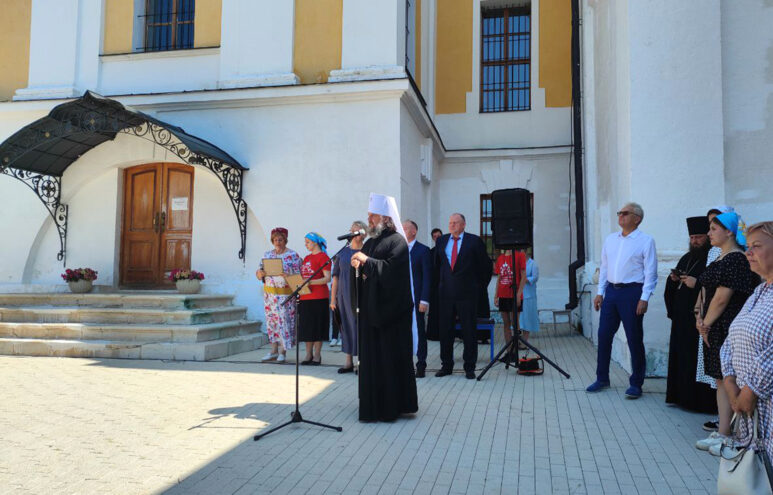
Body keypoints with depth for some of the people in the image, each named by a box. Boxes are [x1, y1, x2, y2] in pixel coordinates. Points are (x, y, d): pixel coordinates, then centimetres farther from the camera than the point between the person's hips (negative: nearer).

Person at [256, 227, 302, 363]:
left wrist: (288, 276, -25)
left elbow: (298, 275, -6)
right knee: (271, 320, 6)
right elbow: (259, 272, 11)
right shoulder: (267, 254, 12)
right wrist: (260, 273, -11)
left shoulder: (293, 255, -2)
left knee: (284, 320, -6)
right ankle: (273, 351, 14)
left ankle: (282, 352, 2)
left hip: (286, 293, -5)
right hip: (269, 292, 5)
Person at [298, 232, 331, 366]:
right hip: (305, 297, 7)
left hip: (318, 298, -7)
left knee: (317, 327, -1)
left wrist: (310, 282, -23)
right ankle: (308, 355, 15)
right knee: (306, 326, 8)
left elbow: (327, 278, -13)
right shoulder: (307, 257, 18)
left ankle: (317, 355, 7)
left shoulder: (323, 257, -6)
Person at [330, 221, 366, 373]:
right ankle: (348, 362, 18)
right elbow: (336, 276, 9)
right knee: (346, 326, 8)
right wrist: (333, 298, 5)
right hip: (344, 296, 4)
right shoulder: (343, 252, 9)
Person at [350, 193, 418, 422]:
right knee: (372, 354, 10)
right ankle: (375, 402, 19)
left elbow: (391, 268, -21)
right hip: (371, 307, 8)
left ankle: (393, 404, 7)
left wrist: (367, 261, -22)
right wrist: (358, 266, -1)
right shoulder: (370, 242, 17)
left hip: (390, 307, -8)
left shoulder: (397, 241, -7)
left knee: (390, 354, -3)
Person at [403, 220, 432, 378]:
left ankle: (421, 365, 10)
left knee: (419, 330, 2)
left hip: (416, 298, -4)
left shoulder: (423, 250, -2)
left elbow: (427, 277, -6)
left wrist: (424, 300, -13)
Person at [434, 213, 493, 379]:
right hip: (445, 293, 3)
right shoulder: (441, 241, 10)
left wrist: (480, 286, 6)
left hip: (467, 293, -3)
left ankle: (470, 367, 12)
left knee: (469, 331, 2)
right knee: (445, 330, 6)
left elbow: (486, 265, 6)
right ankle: (446, 365, 18)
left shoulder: (474, 241, 0)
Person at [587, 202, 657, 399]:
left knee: (634, 339, 1)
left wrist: (644, 298, -14)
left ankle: (636, 384, 13)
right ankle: (602, 378, 21)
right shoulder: (610, 239, 13)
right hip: (610, 291, 6)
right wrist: (600, 292, 10)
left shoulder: (646, 241, -3)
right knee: (604, 335, 8)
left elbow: (650, 272, -7)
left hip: (632, 292, -5)